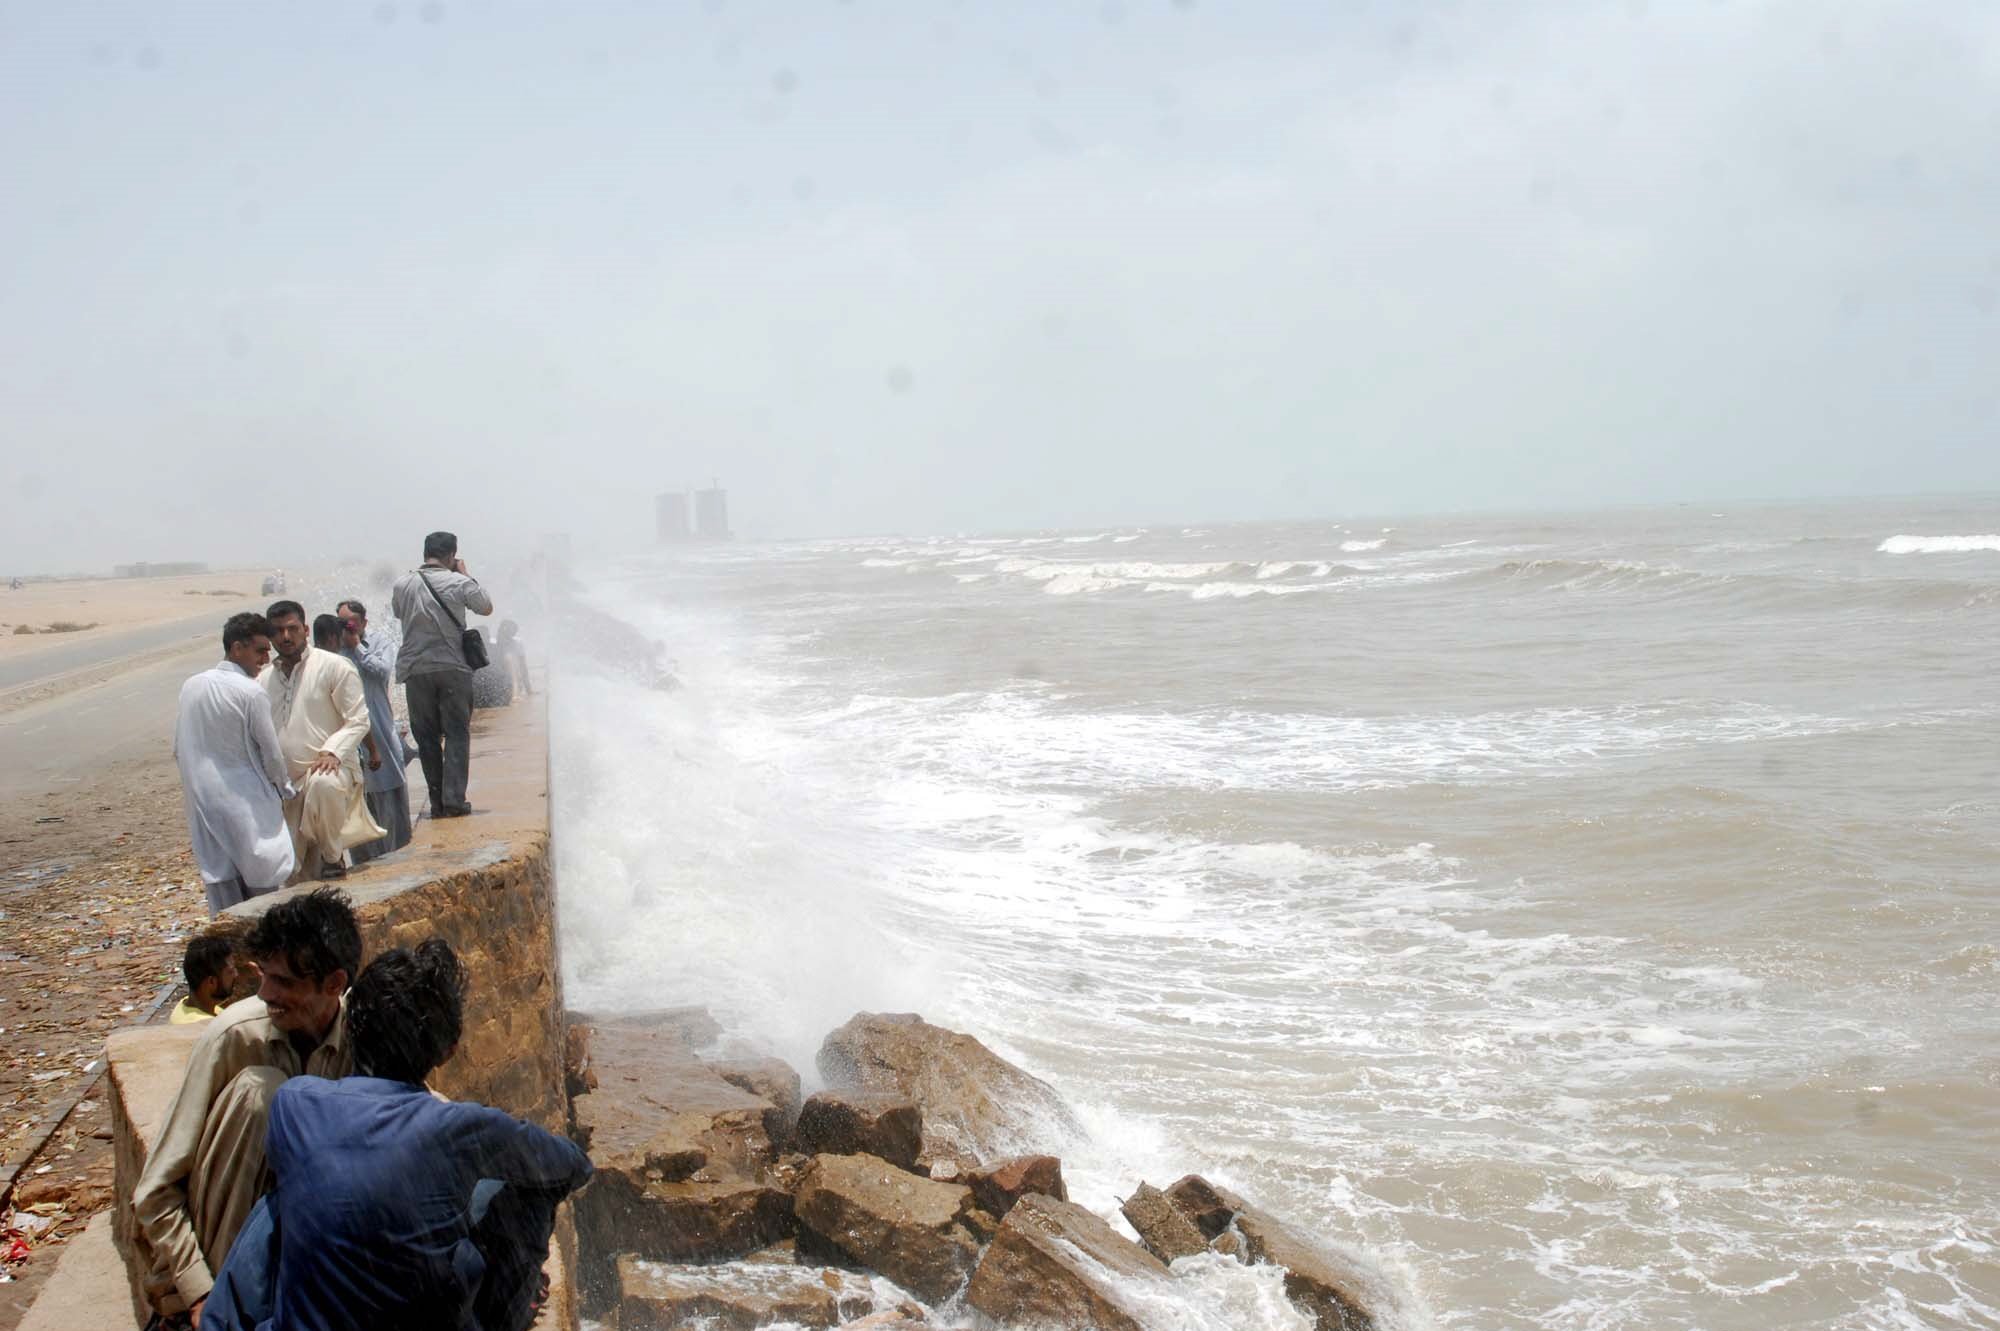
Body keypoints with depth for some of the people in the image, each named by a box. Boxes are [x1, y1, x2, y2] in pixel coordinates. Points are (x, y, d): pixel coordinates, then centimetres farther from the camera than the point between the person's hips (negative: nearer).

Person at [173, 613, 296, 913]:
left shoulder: (191, 686, 6)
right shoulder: (251, 692, -13)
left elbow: (179, 750, 12)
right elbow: (271, 753, -8)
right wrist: (284, 787, 10)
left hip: (202, 802, 6)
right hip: (246, 804, -6)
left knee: (220, 881, 7)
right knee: (264, 886, 1)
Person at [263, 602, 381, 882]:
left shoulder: (334, 666, -1)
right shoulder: (264, 680, 15)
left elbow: (358, 719, -5)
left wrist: (333, 751, -20)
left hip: (327, 767, -5)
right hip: (284, 784, 5)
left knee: (323, 785, -42)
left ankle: (333, 856, -19)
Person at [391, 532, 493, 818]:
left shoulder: (403, 584, 1)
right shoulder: (458, 583, -7)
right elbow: (487, 607, 9)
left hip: (416, 670, 2)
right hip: (453, 668, -2)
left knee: (427, 737, 8)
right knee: (457, 734, 4)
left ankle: (438, 802, 7)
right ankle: (454, 800, -4)